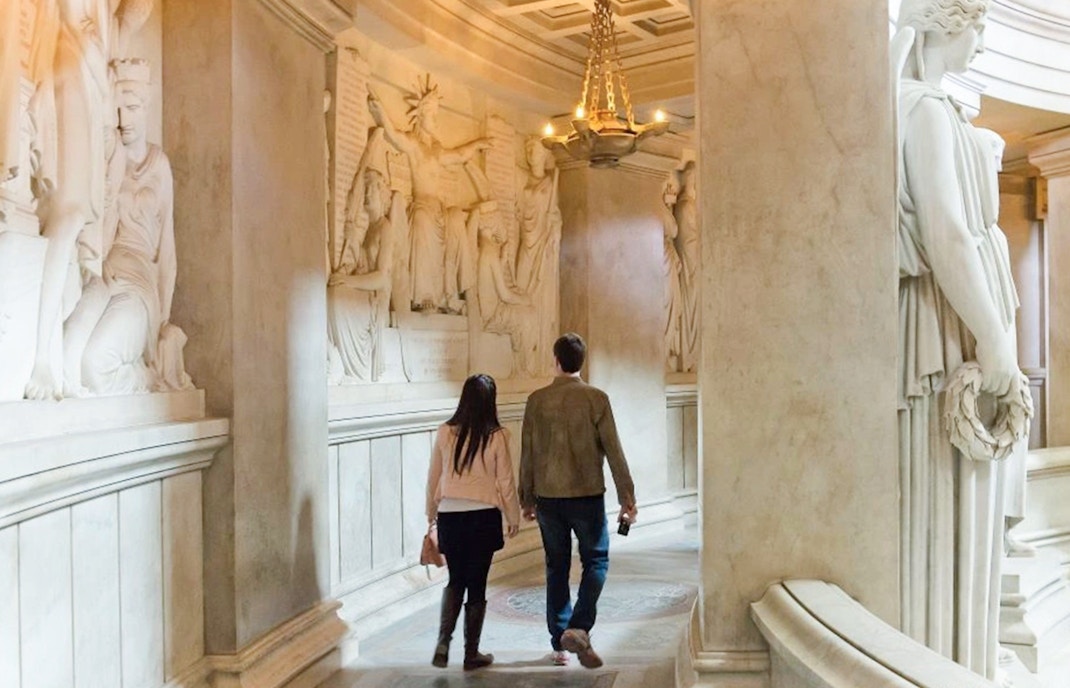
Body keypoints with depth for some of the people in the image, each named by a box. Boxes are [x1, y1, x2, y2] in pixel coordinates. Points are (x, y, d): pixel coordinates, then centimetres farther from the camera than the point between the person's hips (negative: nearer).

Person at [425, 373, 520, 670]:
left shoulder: (445, 432, -2)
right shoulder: (496, 436, -9)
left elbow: (433, 477, 5)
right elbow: (506, 482, -3)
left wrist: (431, 512, 20)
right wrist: (514, 517, 10)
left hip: (449, 515, 2)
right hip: (483, 517, -2)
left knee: (455, 581, 19)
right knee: (477, 584, 10)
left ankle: (443, 643, 5)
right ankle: (471, 653, 17)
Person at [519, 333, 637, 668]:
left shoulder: (537, 400, -1)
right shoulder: (596, 398, -7)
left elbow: (527, 453, 3)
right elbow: (613, 451, -7)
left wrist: (527, 498, 13)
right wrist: (627, 497, -1)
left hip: (548, 497, 3)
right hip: (587, 495, -2)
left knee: (556, 568, 13)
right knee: (596, 561, 11)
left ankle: (559, 642, 18)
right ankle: (579, 628, -6)